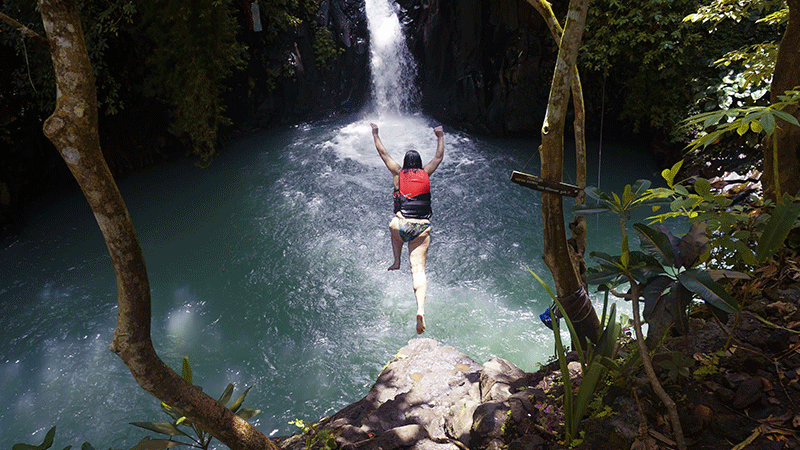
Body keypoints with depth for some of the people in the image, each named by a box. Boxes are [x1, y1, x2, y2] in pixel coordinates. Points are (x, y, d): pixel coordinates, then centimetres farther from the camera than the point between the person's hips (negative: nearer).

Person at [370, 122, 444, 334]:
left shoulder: (398, 174, 10)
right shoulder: (425, 174, 13)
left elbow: (383, 153, 22)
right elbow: (439, 157, 30)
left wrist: (375, 133, 34)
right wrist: (440, 136, 44)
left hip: (401, 226, 0)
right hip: (422, 229, 0)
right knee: (418, 270, -5)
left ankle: (397, 262, 32)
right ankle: (420, 309, -26)